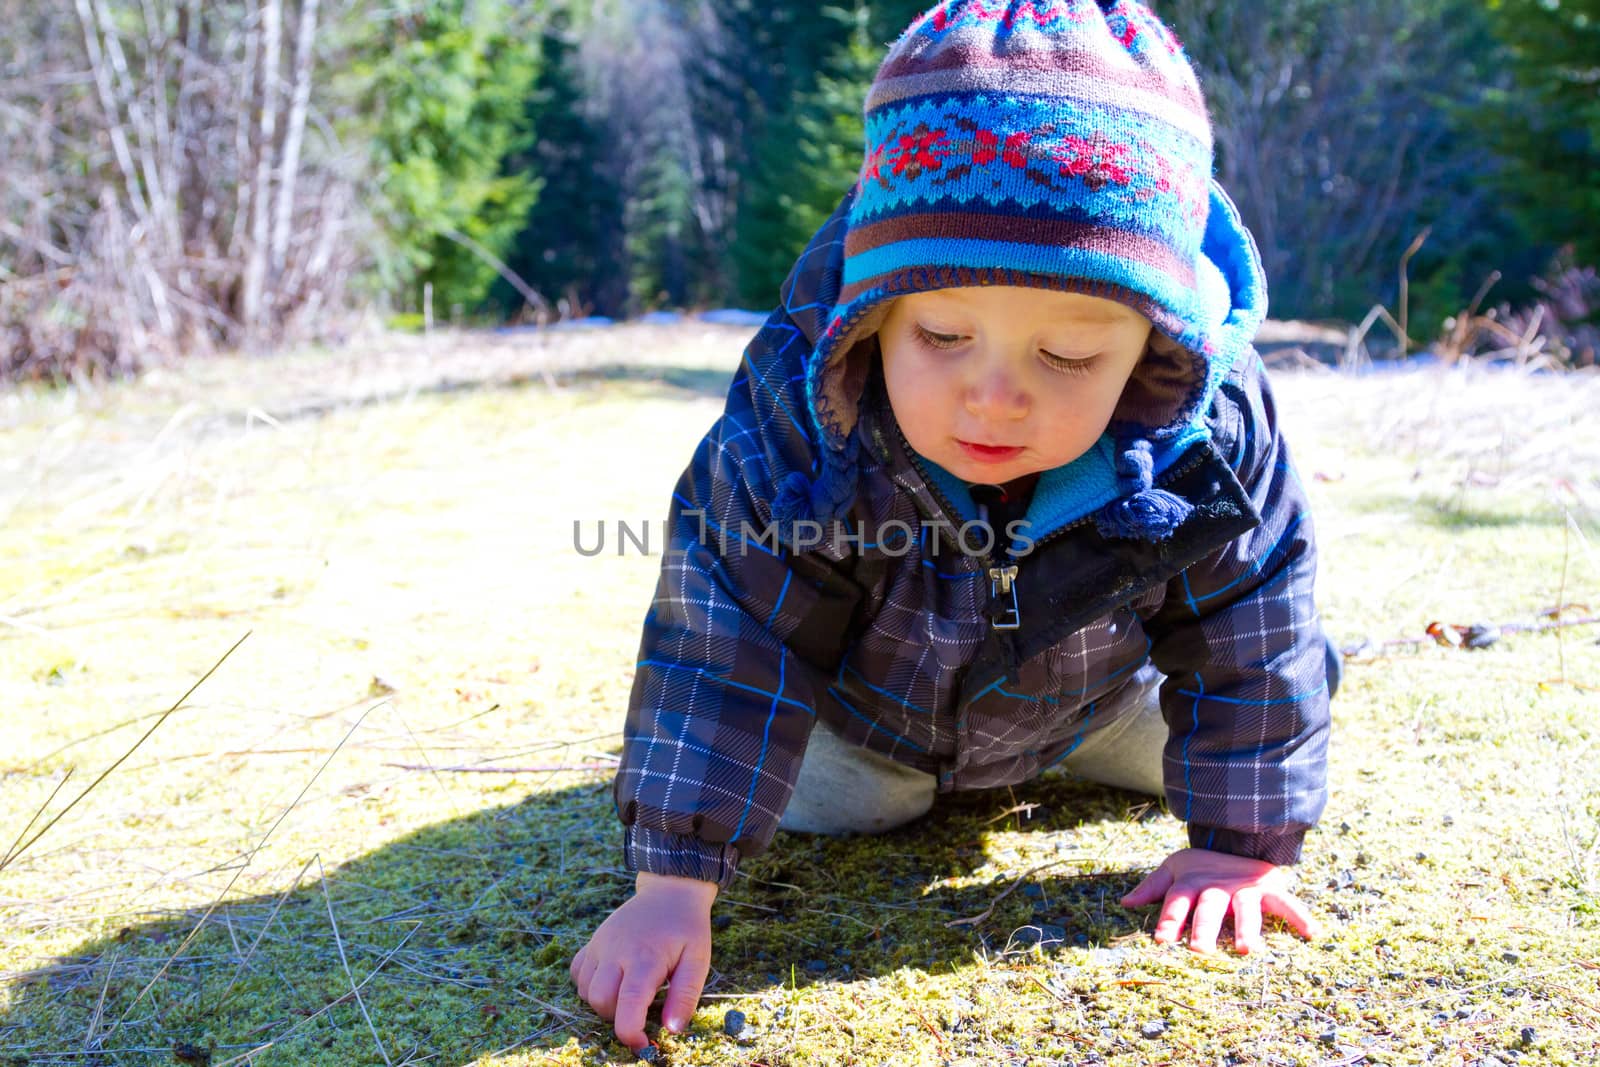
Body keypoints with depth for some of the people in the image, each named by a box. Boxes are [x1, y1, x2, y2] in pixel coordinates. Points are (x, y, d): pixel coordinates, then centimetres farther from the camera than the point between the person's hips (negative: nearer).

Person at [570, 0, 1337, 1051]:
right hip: (865, 703, -1)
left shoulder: (1206, 449, -36)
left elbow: (1246, 645, -20)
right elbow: (725, 643, -36)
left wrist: (1242, 841, -17)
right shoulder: (796, 430, -41)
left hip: (1090, 691, 2)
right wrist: (676, 878, -40)